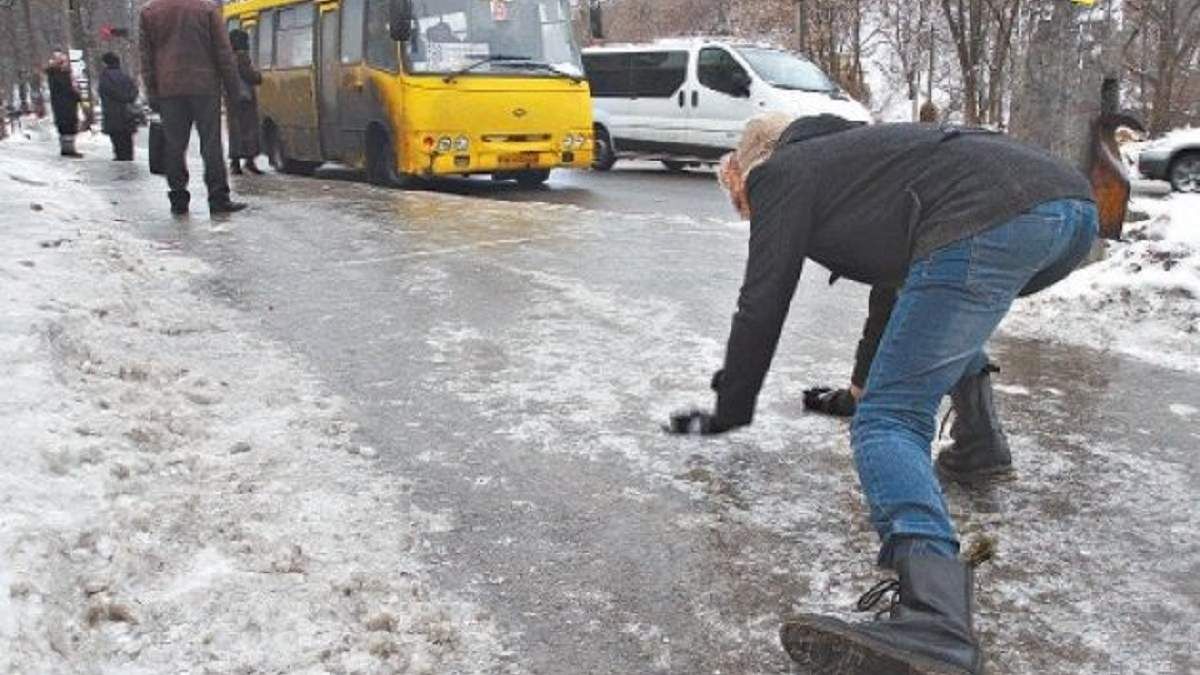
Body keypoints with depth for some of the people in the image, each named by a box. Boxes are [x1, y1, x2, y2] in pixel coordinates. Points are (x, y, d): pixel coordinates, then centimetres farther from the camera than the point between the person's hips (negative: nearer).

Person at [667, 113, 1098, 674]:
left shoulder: (784, 172, 14)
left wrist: (730, 412, 24)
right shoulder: (852, 150, 38)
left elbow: (762, 306, 11)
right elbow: (894, 264, 48)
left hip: (991, 223, -9)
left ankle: (936, 623, -31)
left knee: (887, 421, -12)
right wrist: (866, 387, 59)